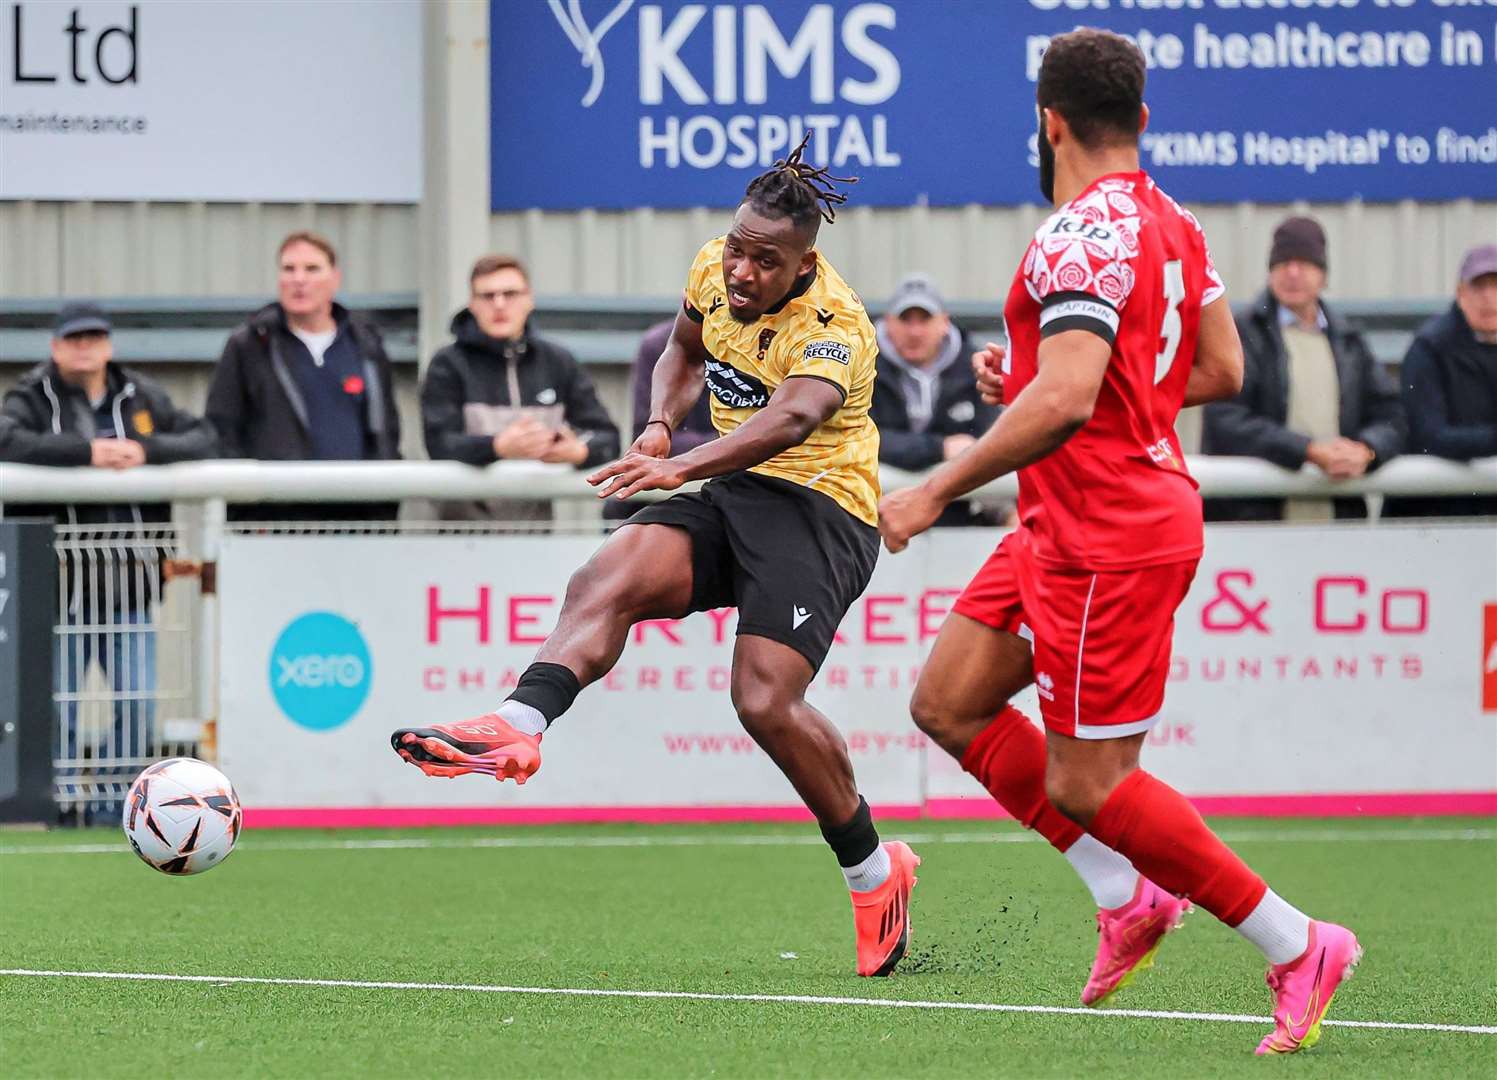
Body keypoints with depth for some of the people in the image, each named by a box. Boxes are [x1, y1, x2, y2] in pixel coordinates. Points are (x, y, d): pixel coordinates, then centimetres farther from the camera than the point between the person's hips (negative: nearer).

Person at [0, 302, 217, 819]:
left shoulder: (142, 397, 13)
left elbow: (203, 439, 5)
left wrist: (146, 451, -13)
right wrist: (87, 451, -24)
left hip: (129, 586, 3)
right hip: (60, 582, -3)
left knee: (139, 706, 0)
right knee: (58, 708, -3)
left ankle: (113, 796, 12)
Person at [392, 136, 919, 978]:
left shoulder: (835, 324, -18)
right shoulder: (714, 272, 4)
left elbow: (792, 415, -38)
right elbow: (686, 350, 26)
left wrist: (682, 467, -53)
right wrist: (661, 424, 3)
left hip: (819, 505, -7)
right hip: (733, 496, 7)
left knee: (767, 699, -21)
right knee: (607, 581, -22)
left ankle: (875, 871, -3)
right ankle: (518, 727, -43)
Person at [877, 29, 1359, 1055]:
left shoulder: (1080, 239, -21)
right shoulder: (1174, 225, 8)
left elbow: (1065, 402, -31)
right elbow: (1220, 371, 15)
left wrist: (937, 491, -23)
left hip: (1109, 539, -10)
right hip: (1063, 530, 10)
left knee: (1086, 786, -4)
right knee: (948, 704, 13)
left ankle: (1298, 949, 3)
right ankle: (1131, 897, 15)